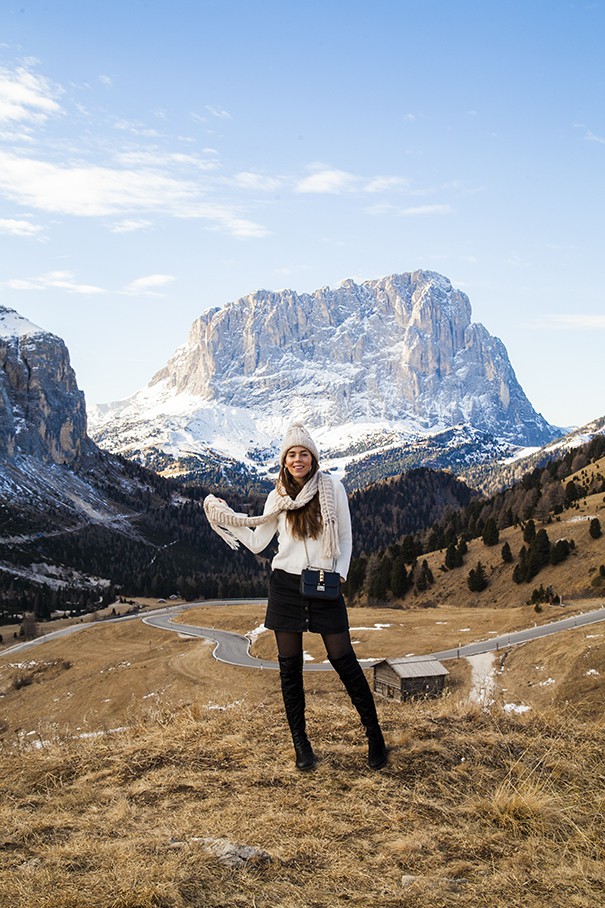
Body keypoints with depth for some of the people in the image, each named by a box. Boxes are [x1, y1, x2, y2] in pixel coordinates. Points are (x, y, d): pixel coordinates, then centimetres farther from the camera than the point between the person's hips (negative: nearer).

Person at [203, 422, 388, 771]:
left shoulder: (333, 487, -2)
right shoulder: (279, 496, 4)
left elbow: (346, 539, 3)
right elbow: (257, 542, 4)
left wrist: (339, 575, -9)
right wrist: (226, 518, -1)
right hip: (286, 585, 2)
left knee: (344, 660, -2)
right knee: (290, 666, 6)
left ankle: (375, 735, 12)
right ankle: (301, 742, 19)